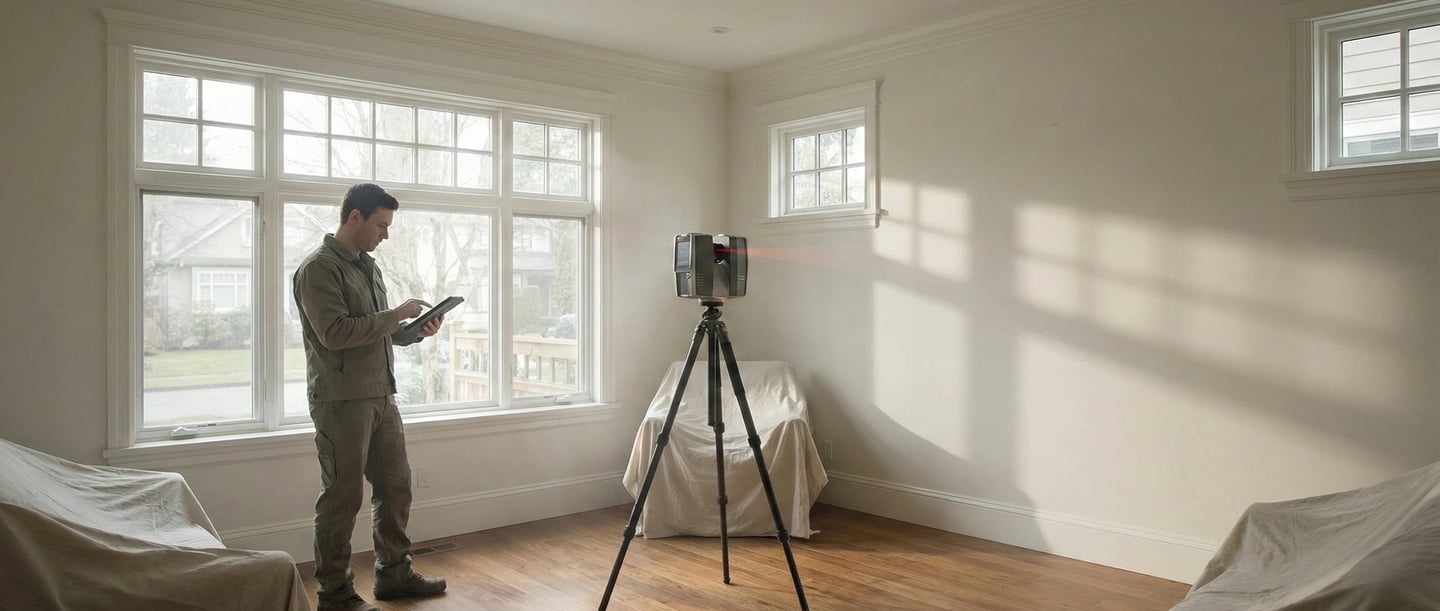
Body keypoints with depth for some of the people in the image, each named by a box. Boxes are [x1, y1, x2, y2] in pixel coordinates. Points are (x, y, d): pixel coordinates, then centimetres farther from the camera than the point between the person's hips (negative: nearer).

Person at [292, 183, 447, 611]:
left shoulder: (368, 266, 15)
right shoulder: (318, 268, -12)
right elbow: (335, 333, -22)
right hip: (341, 401, -8)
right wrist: (396, 315, -16)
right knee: (343, 497, 0)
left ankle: (394, 575, 27)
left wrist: (416, 331, 3)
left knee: (395, 487, 13)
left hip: (381, 396, 9)